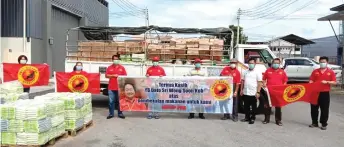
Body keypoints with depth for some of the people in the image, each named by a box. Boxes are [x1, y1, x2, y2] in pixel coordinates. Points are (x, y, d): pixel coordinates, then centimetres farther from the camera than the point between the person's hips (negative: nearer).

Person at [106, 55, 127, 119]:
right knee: (111, 101, 3)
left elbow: (125, 76, 8)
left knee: (120, 101, 4)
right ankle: (111, 114, 12)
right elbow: (106, 75, 3)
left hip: (119, 88, 0)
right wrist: (113, 75, -10)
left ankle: (120, 113, 13)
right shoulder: (109, 67, 8)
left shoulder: (122, 67, 8)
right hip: (111, 88, 0)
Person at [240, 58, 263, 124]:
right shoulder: (245, 72, 11)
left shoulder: (257, 73, -3)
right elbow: (243, 81, 15)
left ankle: (253, 118, 15)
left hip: (253, 93, -4)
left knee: (253, 106, 5)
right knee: (246, 106, 12)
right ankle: (247, 117, 24)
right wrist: (241, 90, 10)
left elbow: (259, 83, -7)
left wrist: (258, 92, -13)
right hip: (245, 93, 4)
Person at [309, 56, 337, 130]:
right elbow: (311, 81, 5)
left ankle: (324, 124, 13)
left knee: (324, 109, 2)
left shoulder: (331, 72, 1)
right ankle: (314, 123, 20)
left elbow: (334, 82, -2)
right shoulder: (315, 71, 7)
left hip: (325, 93, -2)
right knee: (314, 108, 8)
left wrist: (327, 82, -18)